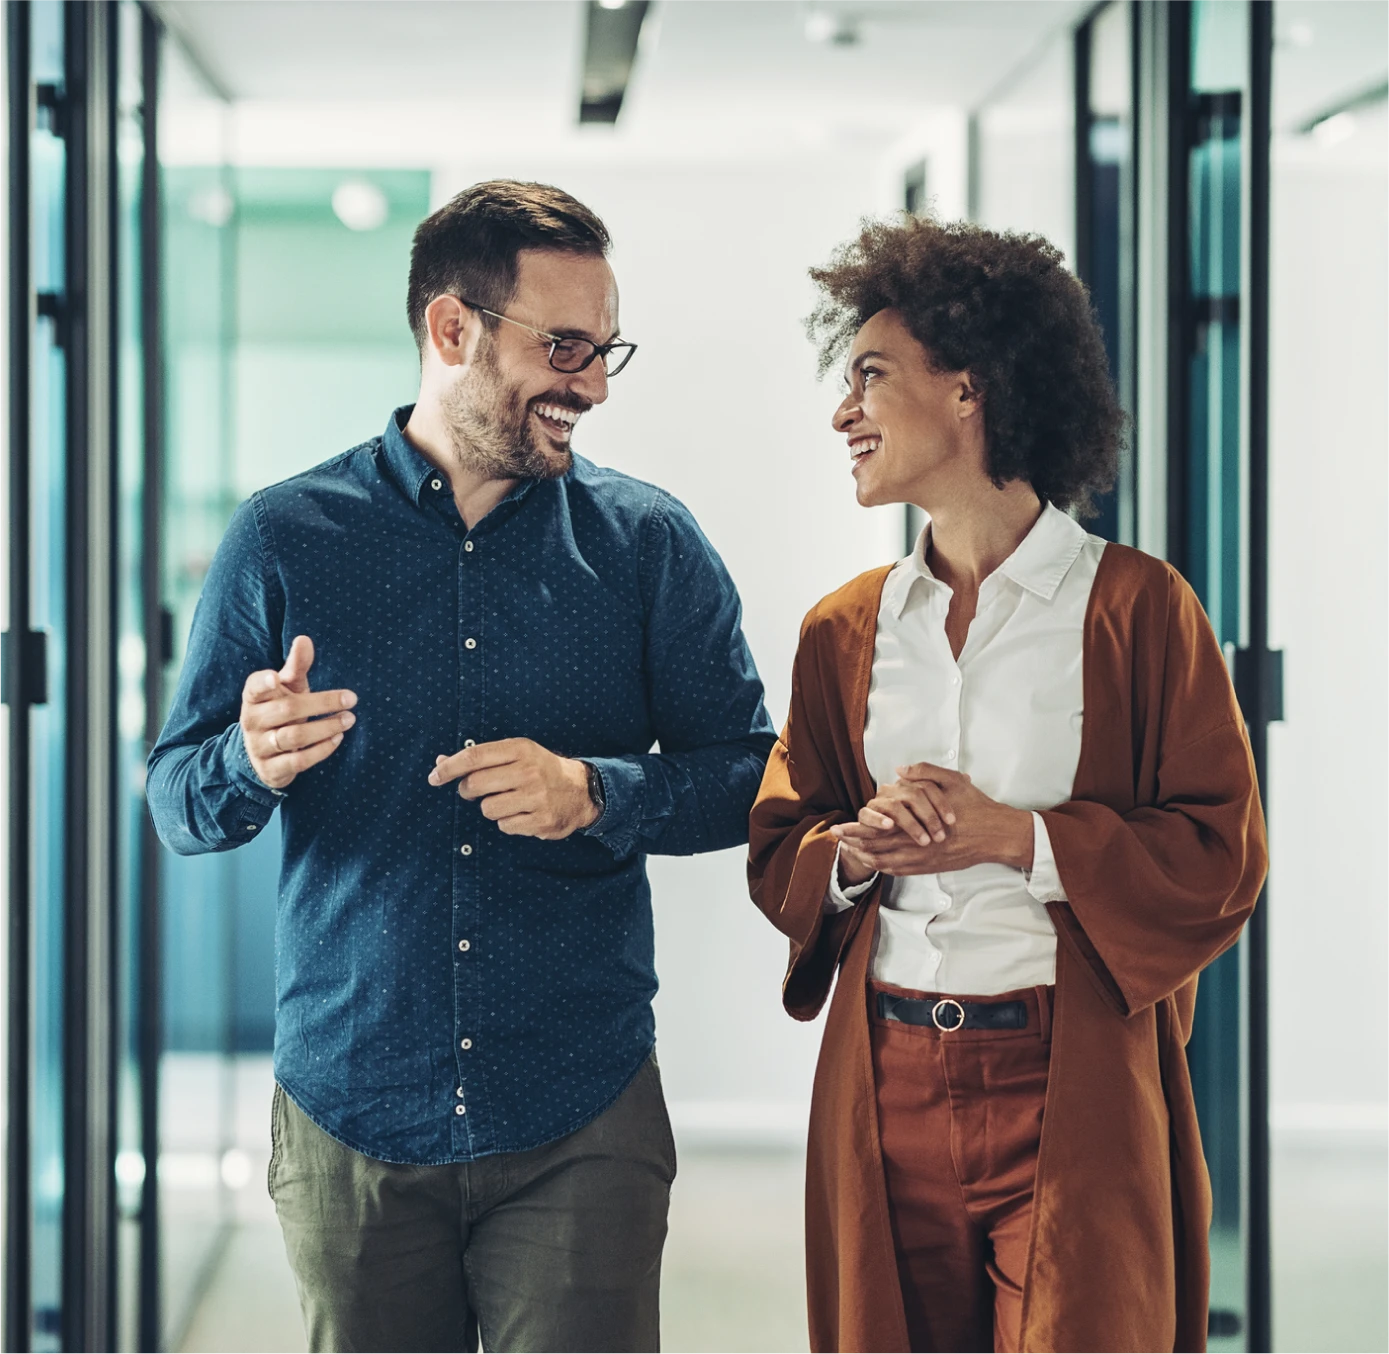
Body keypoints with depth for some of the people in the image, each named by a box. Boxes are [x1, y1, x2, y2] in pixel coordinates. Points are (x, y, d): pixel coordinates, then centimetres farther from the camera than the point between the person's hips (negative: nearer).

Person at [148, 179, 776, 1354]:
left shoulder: (649, 543, 3)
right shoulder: (284, 540, 2)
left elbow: (753, 775, 4)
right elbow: (178, 805, 3)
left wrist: (597, 793, -15)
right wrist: (254, 762, -20)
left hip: (579, 1123, 0)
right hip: (349, 1116, 0)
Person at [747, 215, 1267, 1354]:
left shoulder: (1137, 607, -3)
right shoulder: (844, 630, 11)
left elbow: (1223, 856, -5)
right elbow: (777, 853, 14)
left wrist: (1017, 838, -14)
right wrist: (856, 852, -8)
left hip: (1075, 1093, -4)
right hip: (884, 1089, 4)